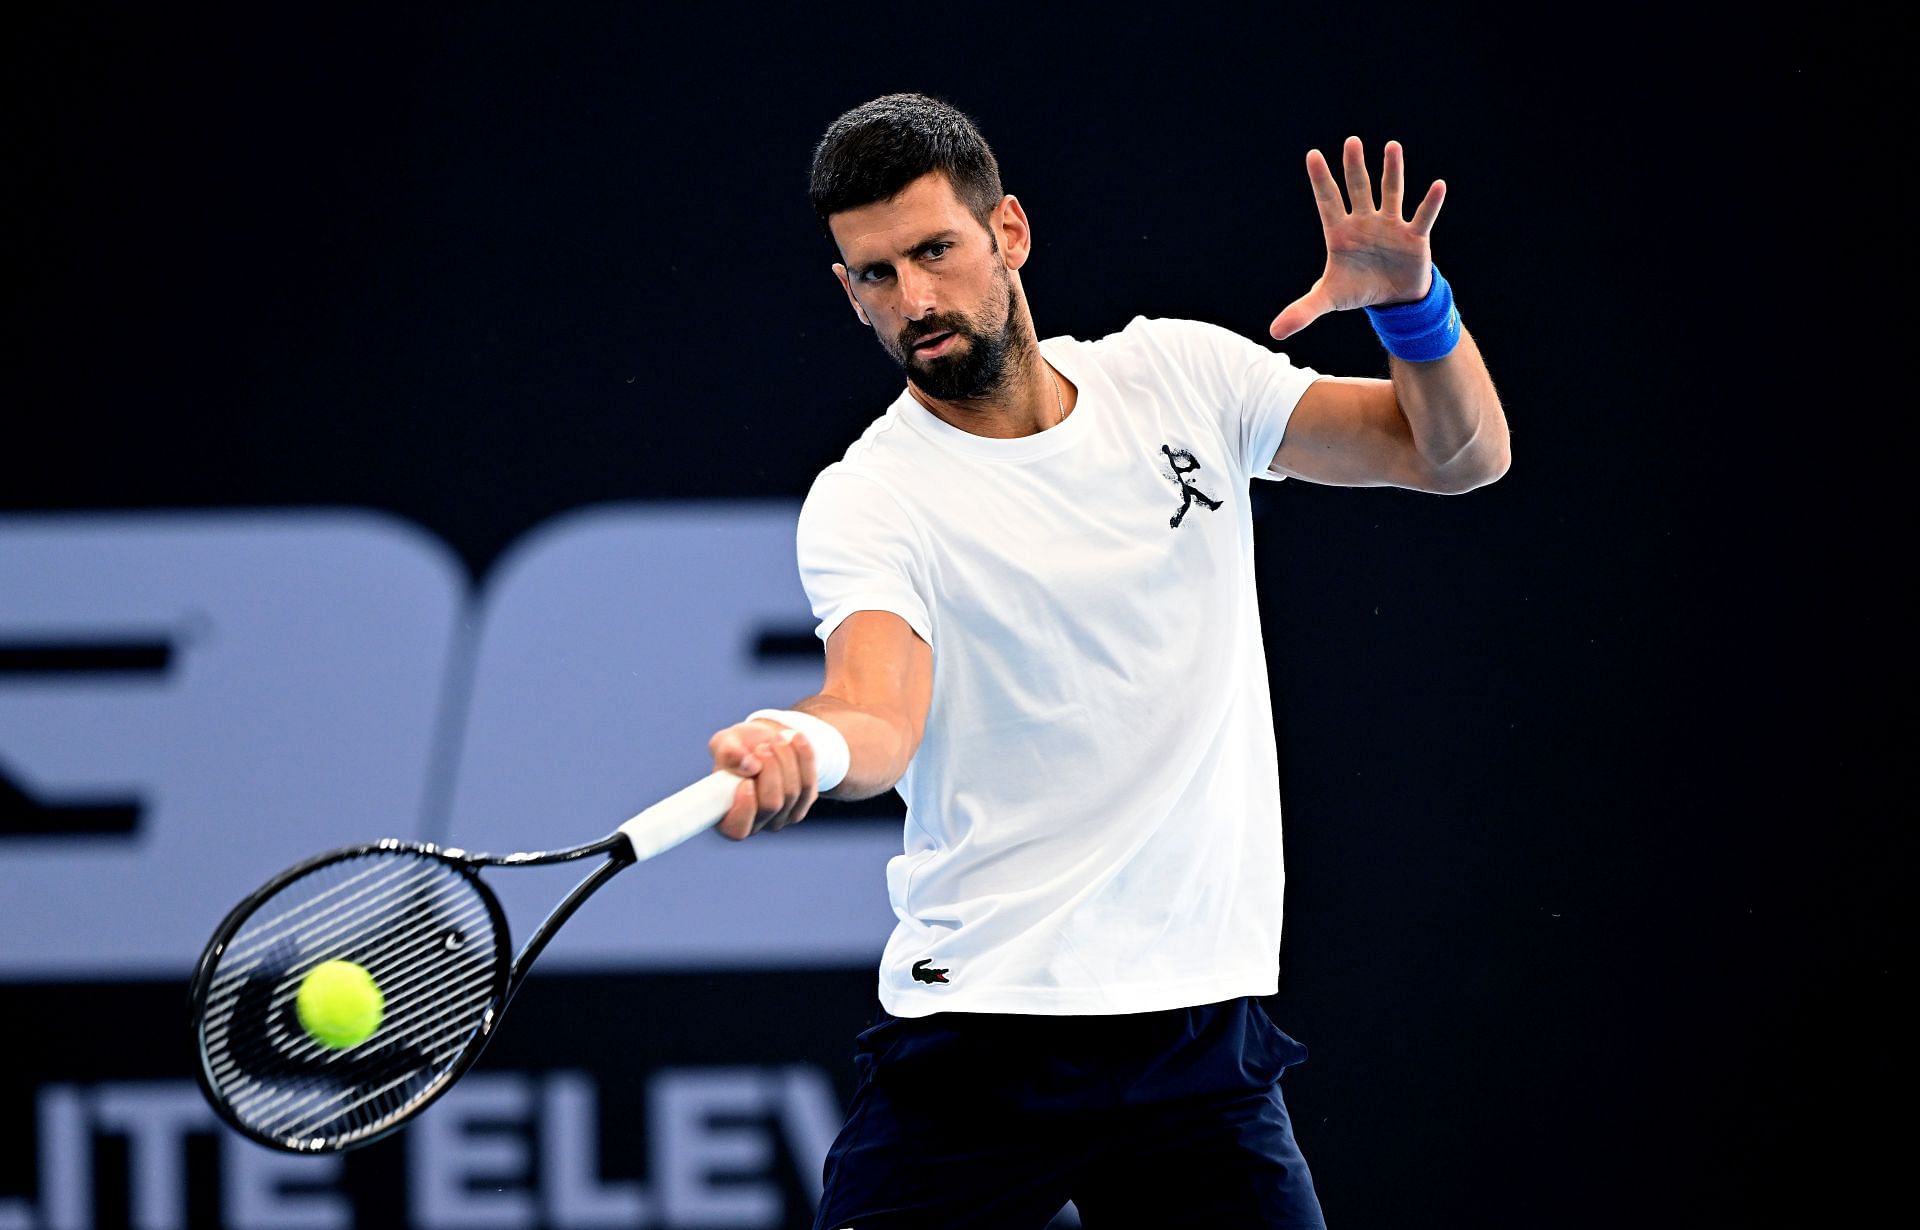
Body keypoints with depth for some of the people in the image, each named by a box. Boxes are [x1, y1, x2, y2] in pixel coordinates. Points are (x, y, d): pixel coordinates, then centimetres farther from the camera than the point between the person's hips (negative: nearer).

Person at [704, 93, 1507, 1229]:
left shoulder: (1179, 376, 6)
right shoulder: (867, 504, -7)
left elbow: (1461, 452, 8)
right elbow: (881, 717, -25)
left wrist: (1409, 299, -12)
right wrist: (807, 747, -49)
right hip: (980, 1035, -3)